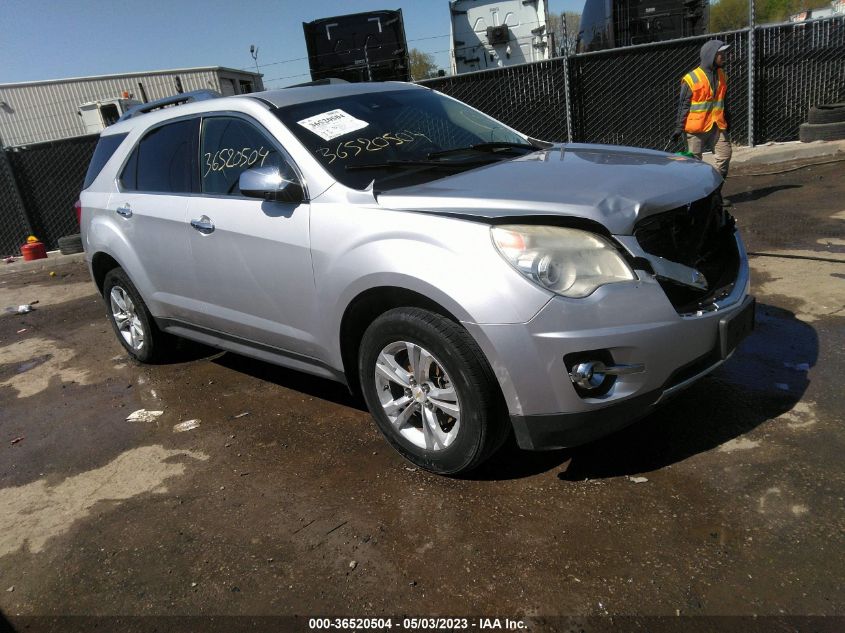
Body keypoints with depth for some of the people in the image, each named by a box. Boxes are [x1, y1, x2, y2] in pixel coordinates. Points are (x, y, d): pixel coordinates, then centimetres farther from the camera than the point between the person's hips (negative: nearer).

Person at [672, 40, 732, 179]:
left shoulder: (721, 75, 10)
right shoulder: (691, 79, -11)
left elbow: (724, 101, 20)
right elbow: (683, 105, -8)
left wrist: (727, 120, 24)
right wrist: (679, 127, -11)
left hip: (717, 126, 6)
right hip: (697, 127, -6)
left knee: (724, 156, 2)